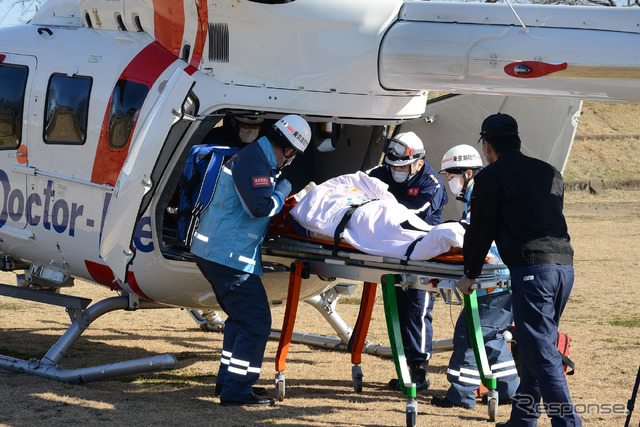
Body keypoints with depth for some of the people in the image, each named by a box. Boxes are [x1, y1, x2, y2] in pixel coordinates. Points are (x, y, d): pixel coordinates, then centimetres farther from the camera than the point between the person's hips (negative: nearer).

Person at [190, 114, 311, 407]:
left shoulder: (256, 158, 17)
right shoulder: (254, 162, -16)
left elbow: (260, 205, 26)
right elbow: (260, 207, -25)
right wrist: (282, 191, -8)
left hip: (214, 252, 11)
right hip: (230, 256, -11)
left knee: (242, 317, 22)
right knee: (256, 322, -8)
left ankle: (228, 380, 28)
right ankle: (236, 391, -7)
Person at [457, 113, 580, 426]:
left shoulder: (491, 177, 1)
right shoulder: (549, 172, 20)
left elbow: (481, 230, 4)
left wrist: (470, 274, 16)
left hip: (532, 269, -7)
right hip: (564, 264, 7)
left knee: (541, 353, -8)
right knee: (536, 346, 16)